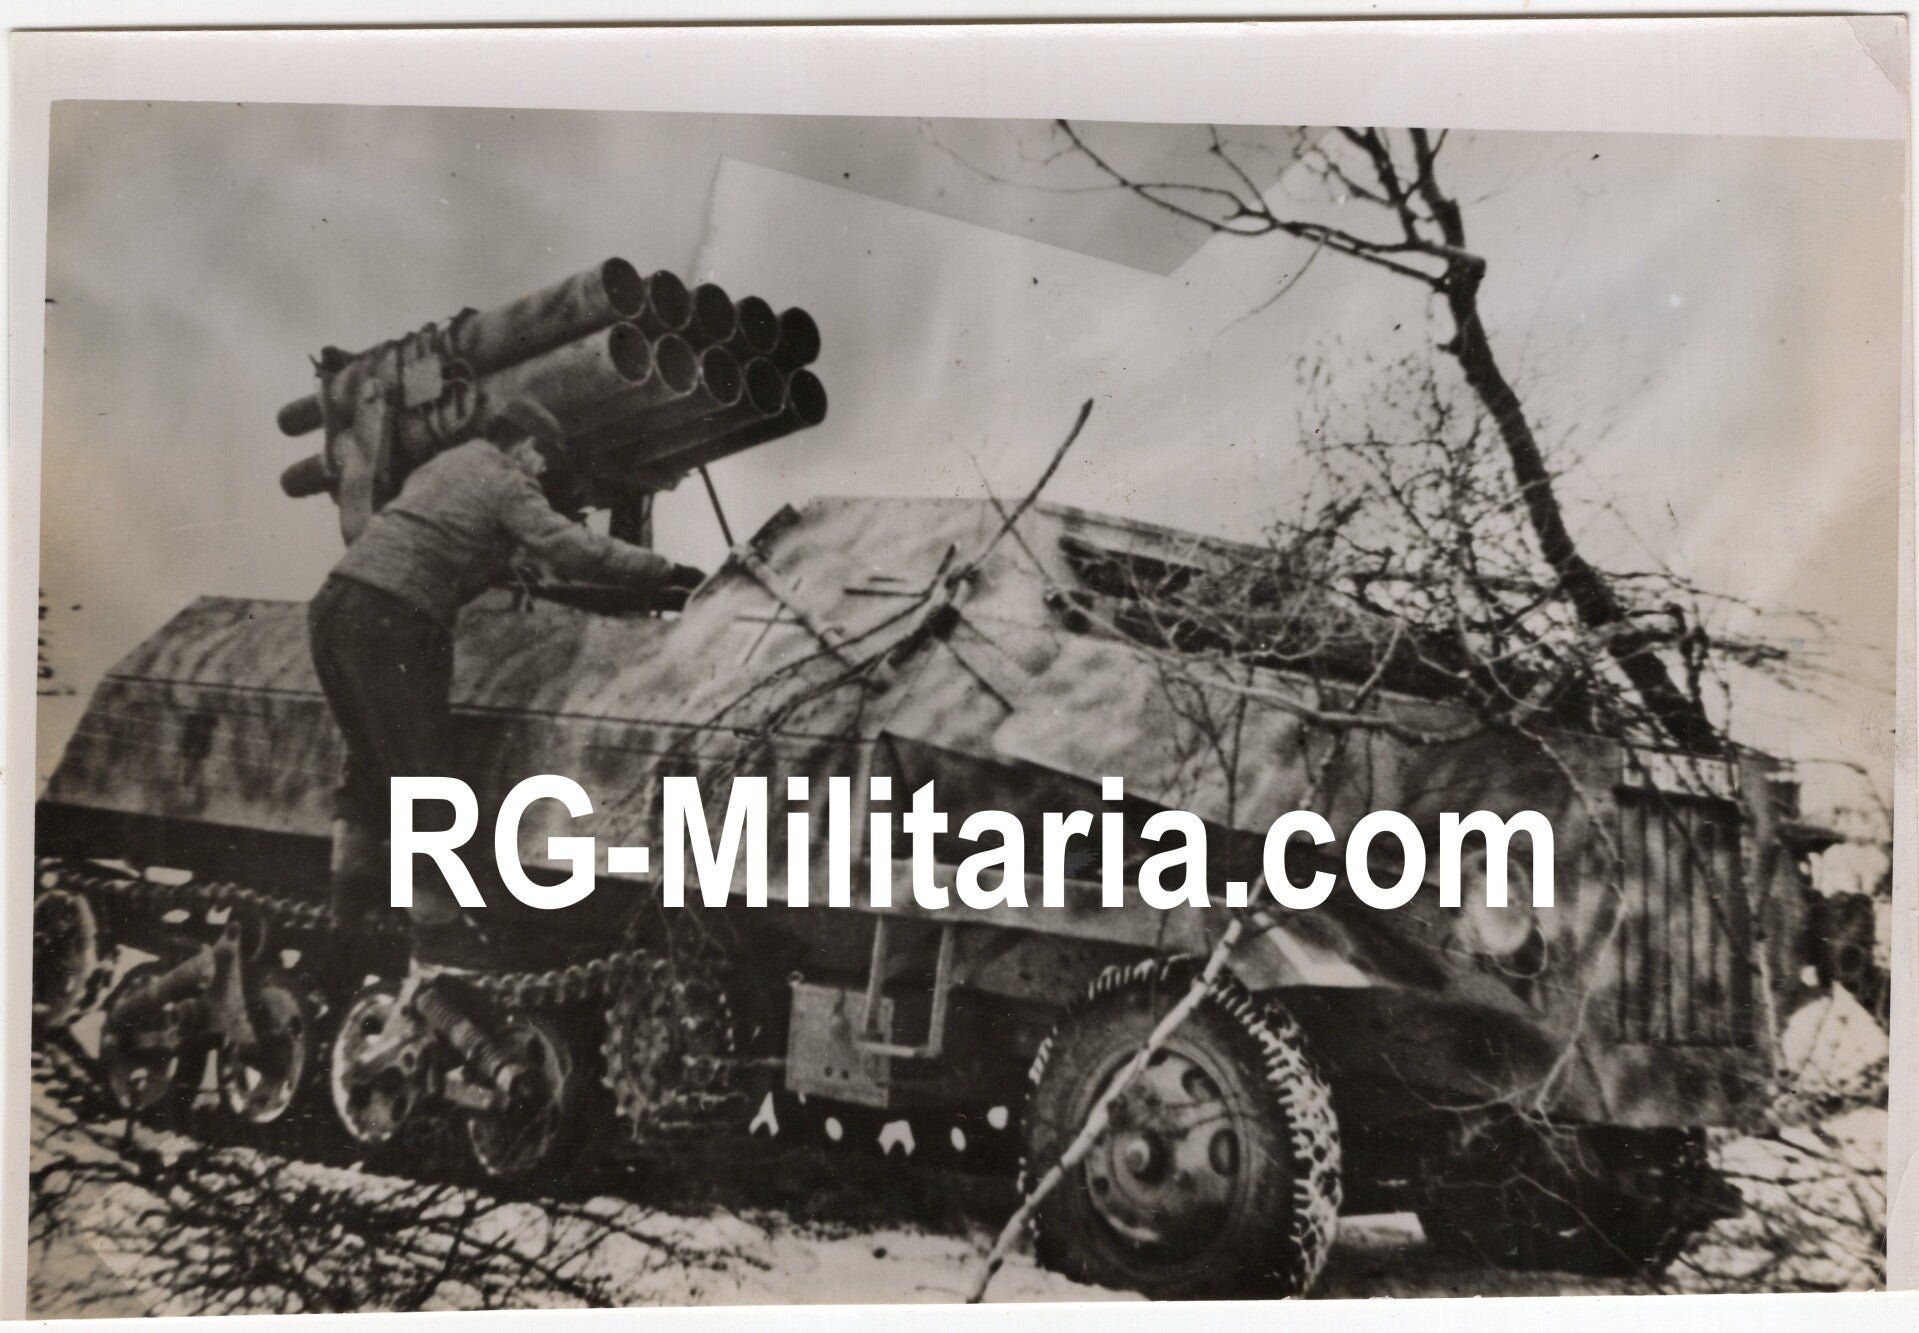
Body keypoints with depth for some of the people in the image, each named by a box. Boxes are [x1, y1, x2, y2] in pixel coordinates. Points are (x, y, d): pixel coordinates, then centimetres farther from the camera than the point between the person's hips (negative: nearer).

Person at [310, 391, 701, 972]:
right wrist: (664, 570, -5)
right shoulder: (505, 483, 1)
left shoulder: (442, 465, 26)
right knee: (418, 770, -3)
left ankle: (353, 879, 26)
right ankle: (437, 926, 3)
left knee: (368, 756, 25)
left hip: (334, 602, 9)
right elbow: (573, 547, -11)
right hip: (390, 620, -9)